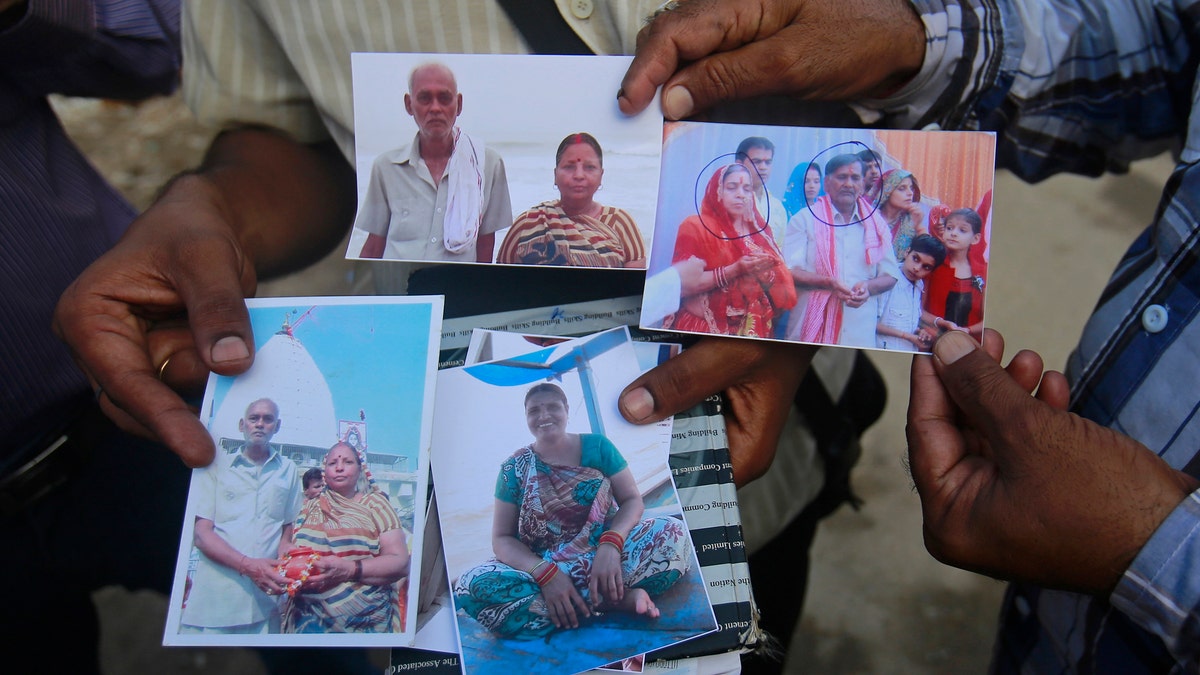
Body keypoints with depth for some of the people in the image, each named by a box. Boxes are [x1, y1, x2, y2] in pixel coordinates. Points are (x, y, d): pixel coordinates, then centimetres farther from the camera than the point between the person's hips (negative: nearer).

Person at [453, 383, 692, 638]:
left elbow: (633, 499, -2)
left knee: (673, 532, -26)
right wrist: (547, 573, -23)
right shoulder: (514, 468, 2)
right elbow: (502, 538, -3)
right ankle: (613, 599, -30)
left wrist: (609, 545, -25)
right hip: (541, 568, 1)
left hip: (604, 556, -1)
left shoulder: (597, 446, 3)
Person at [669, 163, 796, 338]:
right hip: (705, 330, -4)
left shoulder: (758, 231, 12)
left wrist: (764, 274, -11)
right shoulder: (695, 227, -2)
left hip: (753, 329, 4)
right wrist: (734, 270, -19)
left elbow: (781, 292, 10)